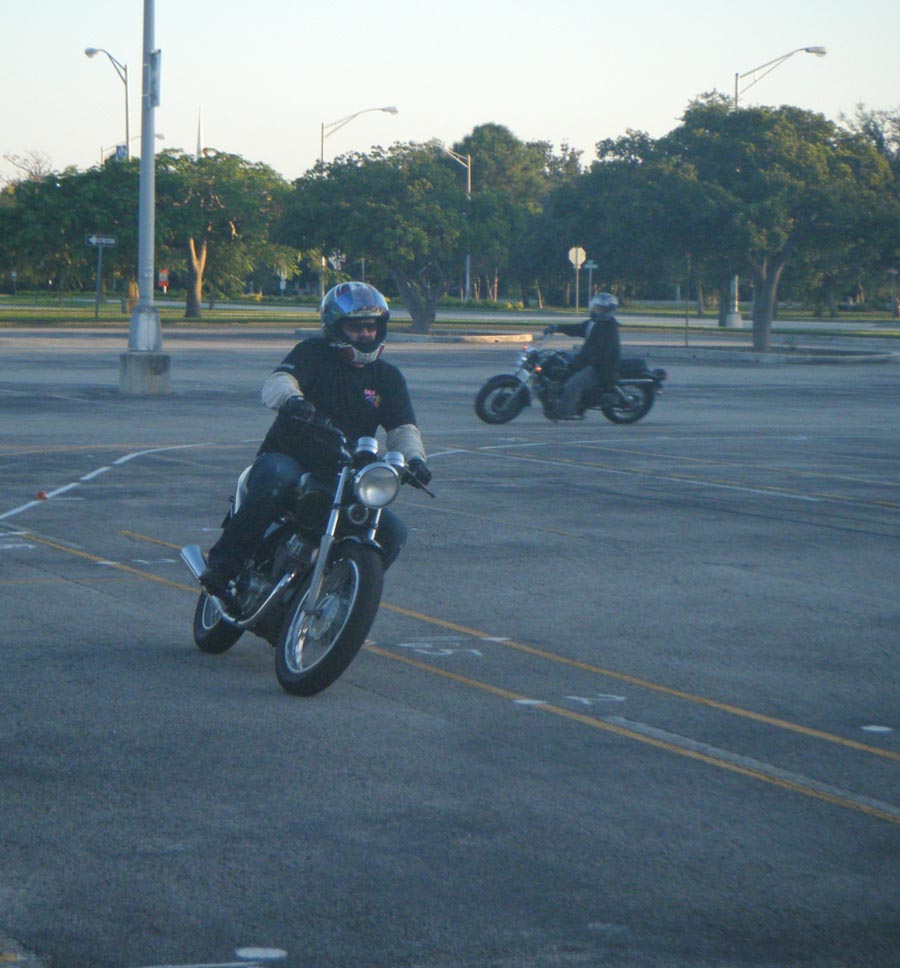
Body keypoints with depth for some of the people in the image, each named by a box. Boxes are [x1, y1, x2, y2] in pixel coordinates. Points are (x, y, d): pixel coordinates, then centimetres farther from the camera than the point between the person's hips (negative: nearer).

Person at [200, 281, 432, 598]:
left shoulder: (388, 377, 13)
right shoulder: (313, 353, 0)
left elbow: (402, 428, 4)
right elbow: (276, 382, -18)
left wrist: (414, 457, -20)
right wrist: (290, 398, -43)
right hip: (288, 459, -4)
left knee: (392, 532, -15)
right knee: (279, 479, -39)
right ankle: (222, 563, -30)